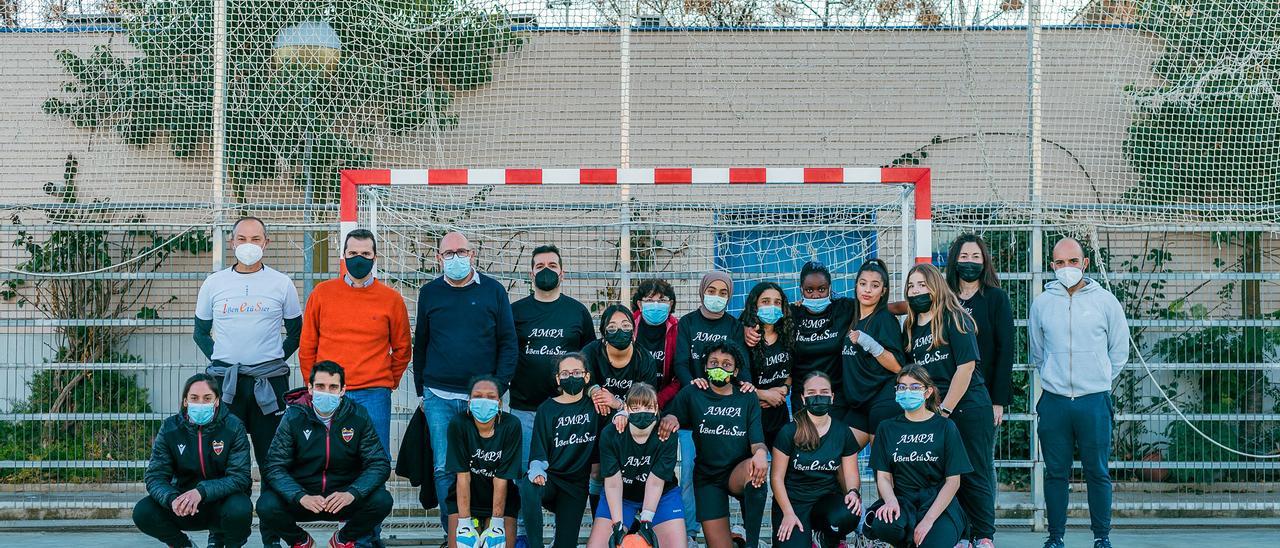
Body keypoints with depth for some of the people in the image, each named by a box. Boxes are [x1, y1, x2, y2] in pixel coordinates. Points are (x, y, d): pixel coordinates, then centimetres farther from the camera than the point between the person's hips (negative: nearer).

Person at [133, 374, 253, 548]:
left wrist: (201, 491, -36)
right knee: (142, 512, -21)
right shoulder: (170, 428, -6)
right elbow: (155, 476, -9)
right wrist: (172, 499, -33)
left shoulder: (233, 427, -13)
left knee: (240, 510, -36)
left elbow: (240, 476, -19)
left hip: (222, 500, -3)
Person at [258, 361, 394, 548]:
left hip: (344, 495, 0)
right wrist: (301, 497, -31)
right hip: (302, 493, 0)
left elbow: (379, 463, -9)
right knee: (266, 506, -29)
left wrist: (352, 494, -28)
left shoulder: (358, 417, -6)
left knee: (382, 501, -26)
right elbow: (275, 467, -12)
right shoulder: (293, 417, -8)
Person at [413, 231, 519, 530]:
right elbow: (420, 344, 13)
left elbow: (509, 343, 3)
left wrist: (499, 388, -4)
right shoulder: (429, 293, 8)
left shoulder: (493, 290, 3)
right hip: (439, 397, 1)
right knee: (444, 468, -1)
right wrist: (421, 392, 10)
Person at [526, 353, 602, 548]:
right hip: (549, 477, -1)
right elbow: (538, 453, -4)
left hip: (577, 484, 1)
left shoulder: (595, 405, 5)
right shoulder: (547, 409, 1)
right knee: (528, 489, -37)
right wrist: (537, 473, -25)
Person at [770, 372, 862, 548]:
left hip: (827, 499, 2)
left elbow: (851, 474, 6)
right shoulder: (789, 432, -6)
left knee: (848, 516, -32)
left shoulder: (843, 433, 2)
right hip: (793, 501, -2)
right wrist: (788, 513, -12)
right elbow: (777, 477, -4)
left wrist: (853, 492, -17)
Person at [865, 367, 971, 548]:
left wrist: (929, 519, -15)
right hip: (902, 499, 2)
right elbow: (883, 476, 5)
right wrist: (891, 501, -19)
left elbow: (953, 481, -2)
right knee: (880, 525, -33)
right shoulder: (887, 429, 11)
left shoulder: (945, 427, 3)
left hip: (938, 502, -2)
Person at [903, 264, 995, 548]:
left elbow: (966, 365, -14)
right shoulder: (911, 327, 10)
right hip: (932, 413, 5)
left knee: (973, 475, 1)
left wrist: (944, 410, -14)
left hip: (967, 409, -5)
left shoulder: (954, 319, -8)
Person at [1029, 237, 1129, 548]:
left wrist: (1099, 380, 10)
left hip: (1095, 402, -1)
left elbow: (1119, 351, 10)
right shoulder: (1042, 304, 5)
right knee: (1056, 473, 7)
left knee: (1097, 472, 4)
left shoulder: (1105, 301, 1)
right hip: (1054, 402, 1)